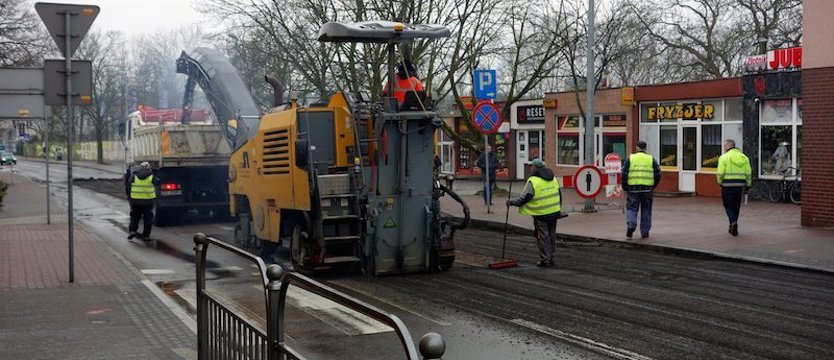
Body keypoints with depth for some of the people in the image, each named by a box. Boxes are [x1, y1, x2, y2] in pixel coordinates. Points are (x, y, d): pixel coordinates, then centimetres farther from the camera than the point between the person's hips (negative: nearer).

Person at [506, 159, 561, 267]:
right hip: (554, 213, 7)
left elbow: (523, 198, -13)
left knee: (542, 237, 3)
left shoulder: (533, 181, -15)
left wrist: (511, 202, 1)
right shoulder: (553, 178, 9)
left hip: (541, 214, -7)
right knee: (551, 236, 15)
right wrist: (559, 209, 26)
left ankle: (545, 260, 6)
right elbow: (559, 195, 16)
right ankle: (550, 258, 23)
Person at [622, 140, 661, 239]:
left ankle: (631, 225, -18)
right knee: (646, 210, 10)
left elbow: (624, 174, -2)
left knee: (631, 208, 6)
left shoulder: (630, 158, 3)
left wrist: (625, 187, 7)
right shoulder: (651, 159, 6)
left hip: (633, 188, -1)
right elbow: (658, 174, 5)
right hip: (647, 189, 1)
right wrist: (653, 186, 17)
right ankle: (644, 232, 13)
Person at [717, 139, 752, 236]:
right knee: (736, 206, 15)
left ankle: (733, 222, -16)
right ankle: (733, 228, 23)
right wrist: (748, 185, 15)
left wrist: (720, 182, 6)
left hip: (728, 185, -5)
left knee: (728, 206, 5)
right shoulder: (744, 157, 8)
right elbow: (749, 173, 8)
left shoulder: (724, 157, -7)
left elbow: (720, 173, -11)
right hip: (740, 185, 5)